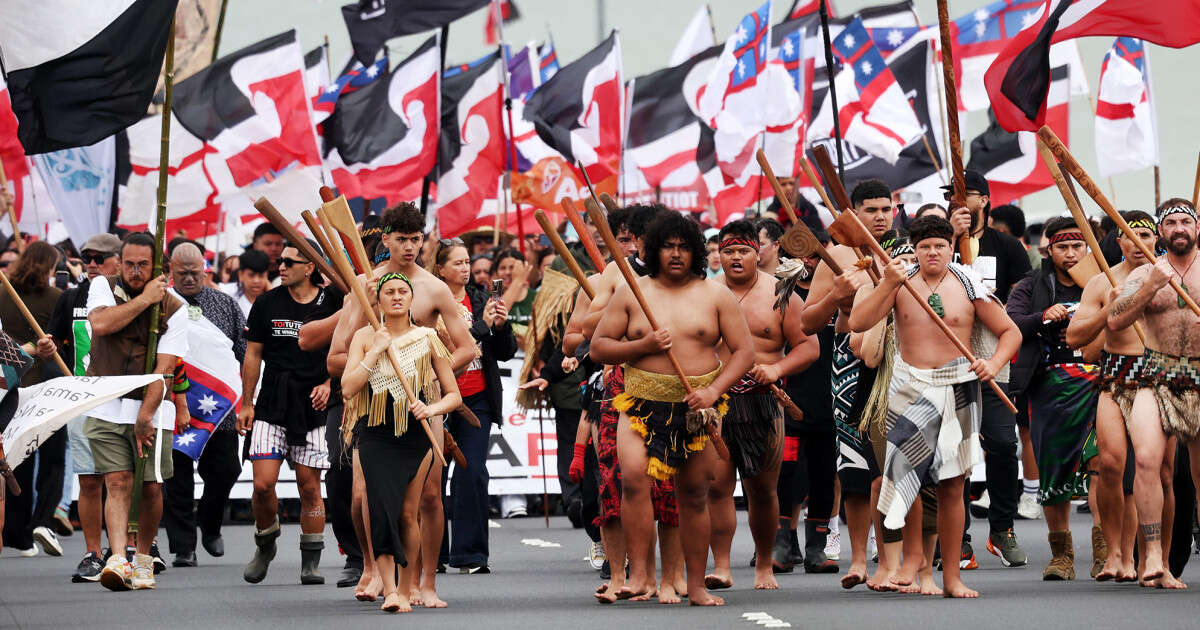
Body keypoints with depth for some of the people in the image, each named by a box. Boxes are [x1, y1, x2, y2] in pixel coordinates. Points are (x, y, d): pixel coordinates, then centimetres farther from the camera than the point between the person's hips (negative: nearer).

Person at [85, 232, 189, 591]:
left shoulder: (173, 309, -2)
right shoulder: (103, 288, 4)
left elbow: (164, 369, -8)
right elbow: (101, 324, -18)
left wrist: (145, 416, -15)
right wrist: (144, 299, -14)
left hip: (151, 408, 0)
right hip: (105, 407, 0)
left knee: (151, 487, 2)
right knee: (118, 482, -10)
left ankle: (143, 558, 21)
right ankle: (119, 559, -20)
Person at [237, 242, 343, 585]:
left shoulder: (331, 304, 0)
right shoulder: (267, 304, 4)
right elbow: (253, 356, 9)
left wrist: (328, 384, -7)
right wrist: (246, 404, 6)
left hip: (313, 407, -1)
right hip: (271, 406, 1)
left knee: (310, 486, 0)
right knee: (263, 483, -8)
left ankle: (310, 563, 10)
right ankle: (265, 545, 17)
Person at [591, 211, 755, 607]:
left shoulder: (716, 296, 6)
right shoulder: (630, 293, 6)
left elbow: (744, 350, 4)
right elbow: (598, 348, 6)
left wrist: (713, 390, -11)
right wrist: (643, 345, -11)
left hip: (697, 408, 1)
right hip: (642, 405, -1)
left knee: (694, 496, 6)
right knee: (634, 478, -24)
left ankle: (696, 585, 16)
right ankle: (639, 573, -21)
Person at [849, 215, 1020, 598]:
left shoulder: (968, 286, 2)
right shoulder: (900, 283, 3)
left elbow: (1009, 332, 7)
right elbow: (857, 323, -7)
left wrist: (994, 364, -12)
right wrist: (888, 284, -18)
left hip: (957, 390, 0)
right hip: (909, 389, 0)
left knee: (951, 484, 3)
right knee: (906, 473, -7)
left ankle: (951, 577, 8)